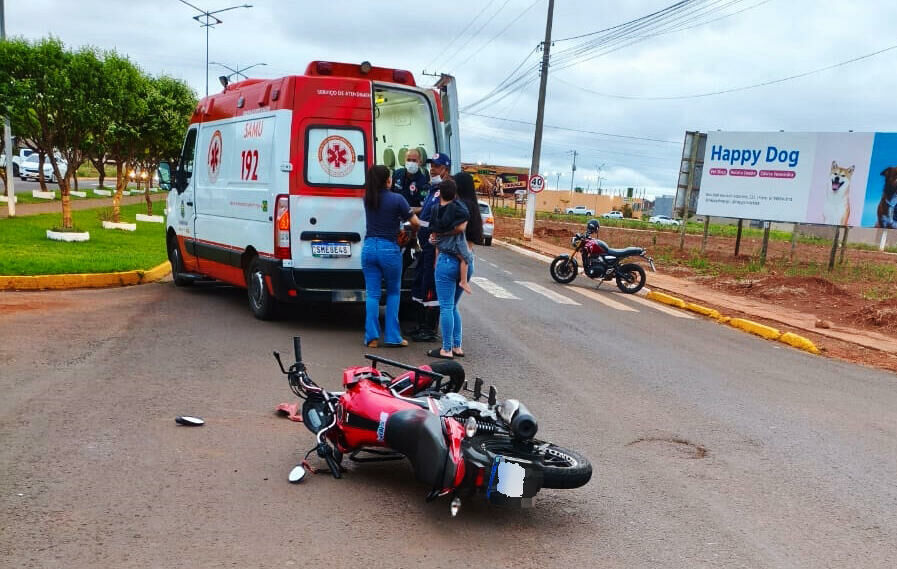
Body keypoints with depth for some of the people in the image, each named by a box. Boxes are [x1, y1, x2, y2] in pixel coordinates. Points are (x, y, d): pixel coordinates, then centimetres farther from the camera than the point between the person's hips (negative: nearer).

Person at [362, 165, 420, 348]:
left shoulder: (367, 199, 5)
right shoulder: (397, 199, -9)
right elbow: (415, 223, -6)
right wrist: (411, 233, 17)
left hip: (369, 248, 4)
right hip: (389, 250, -3)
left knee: (372, 294, 7)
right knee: (393, 293, 12)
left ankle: (371, 337, 6)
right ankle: (392, 337, 10)